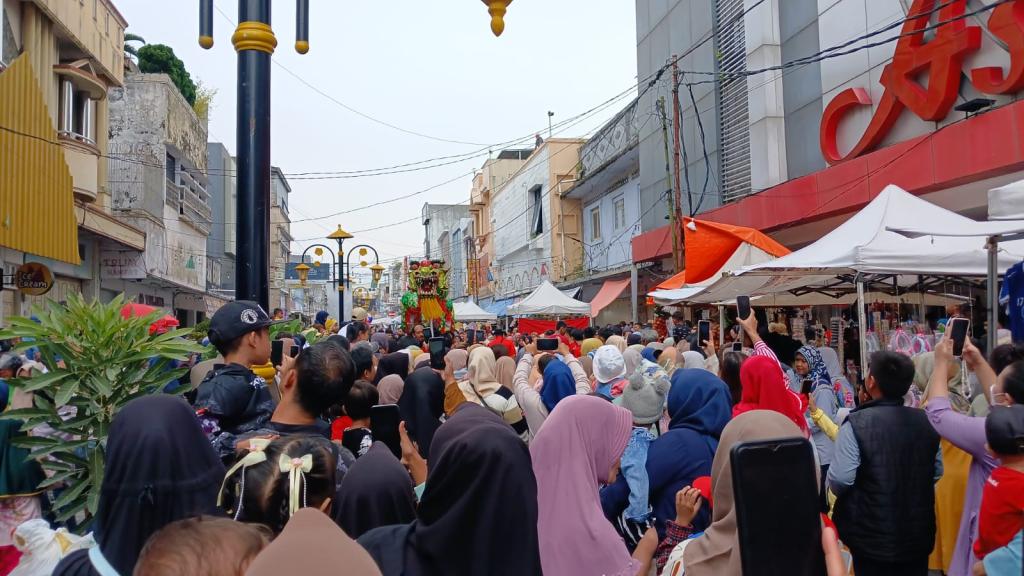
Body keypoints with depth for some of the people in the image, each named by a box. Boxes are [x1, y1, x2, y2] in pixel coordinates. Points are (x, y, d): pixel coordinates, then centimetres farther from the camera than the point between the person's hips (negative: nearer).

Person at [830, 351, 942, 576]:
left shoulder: (856, 424, -20)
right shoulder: (926, 422, -2)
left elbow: (840, 479, -21)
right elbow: (937, 472, 11)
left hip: (873, 537, -4)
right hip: (918, 534, 5)